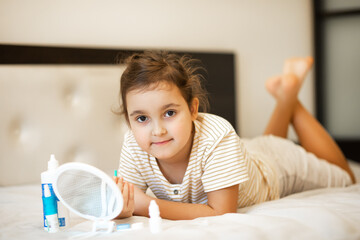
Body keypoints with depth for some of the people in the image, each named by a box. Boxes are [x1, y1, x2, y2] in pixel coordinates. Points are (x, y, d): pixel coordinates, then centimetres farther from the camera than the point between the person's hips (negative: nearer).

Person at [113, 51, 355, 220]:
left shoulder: (216, 136, -47)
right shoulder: (134, 146, -34)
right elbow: (129, 199, -25)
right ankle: (284, 99, 40)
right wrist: (123, 207, -50)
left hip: (275, 166, -4)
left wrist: (147, 205, -49)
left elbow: (221, 213, -44)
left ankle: (290, 93, 28)